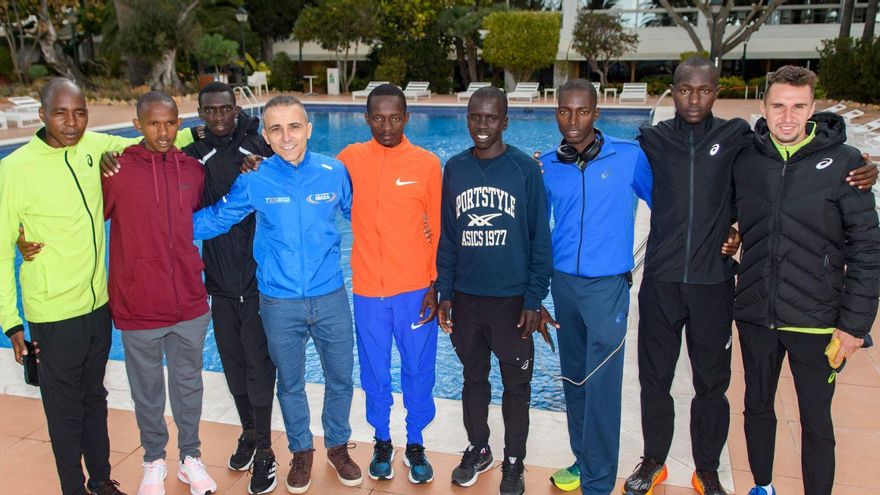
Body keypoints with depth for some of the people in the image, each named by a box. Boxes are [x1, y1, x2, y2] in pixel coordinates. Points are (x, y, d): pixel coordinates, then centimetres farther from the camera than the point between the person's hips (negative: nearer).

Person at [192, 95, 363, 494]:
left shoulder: (334, 172, -7)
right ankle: (301, 451, 40)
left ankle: (338, 445, 40)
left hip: (330, 296, 1)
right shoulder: (253, 180, -9)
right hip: (279, 302, 0)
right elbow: (213, 220, 3)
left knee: (340, 378, 15)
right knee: (290, 383, 17)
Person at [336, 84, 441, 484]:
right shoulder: (351, 158, 0)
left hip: (416, 289, -1)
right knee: (374, 372, 14)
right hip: (368, 289, 1)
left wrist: (434, 284, -3)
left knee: (418, 371, 11)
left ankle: (416, 444, 30)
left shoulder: (427, 163, -2)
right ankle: (382, 442, 34)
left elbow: (439, 229, 0)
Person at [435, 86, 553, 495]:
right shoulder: (454, 168, 3)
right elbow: (446, 236, 6)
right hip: (465, 299, 3)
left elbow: (541, 239, -5)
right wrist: (445, 293, 3)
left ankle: (513, 462, 29)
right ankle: (477, 449, 38)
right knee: (474, 378, 18)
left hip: (512, 299, -3)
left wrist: (534, 299, -9)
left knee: (516, 384, 10)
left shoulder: (526, 169, -6)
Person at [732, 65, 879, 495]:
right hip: (755, 315, 3)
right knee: (757, 407, 19)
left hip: (816, 320, -3)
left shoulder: (843, 162, -8)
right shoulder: (745, 160, -1)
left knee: (816, 421, 10)